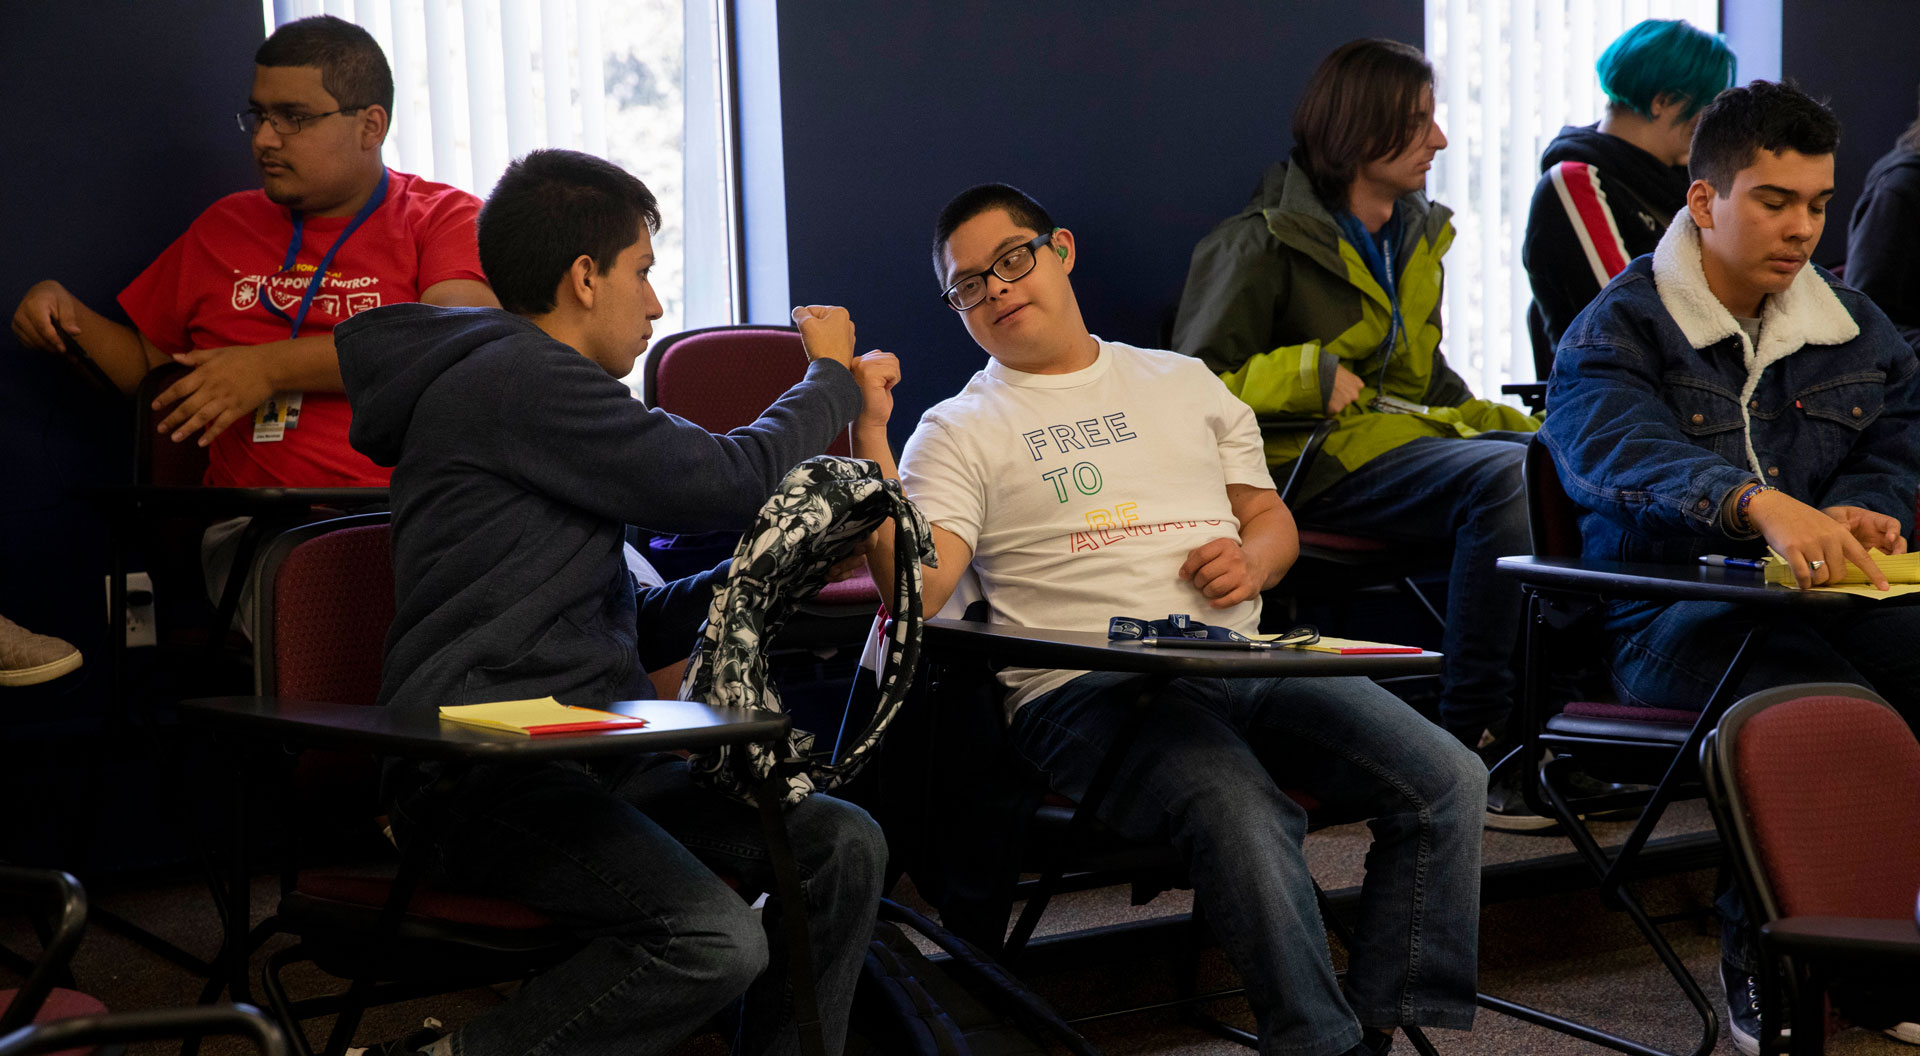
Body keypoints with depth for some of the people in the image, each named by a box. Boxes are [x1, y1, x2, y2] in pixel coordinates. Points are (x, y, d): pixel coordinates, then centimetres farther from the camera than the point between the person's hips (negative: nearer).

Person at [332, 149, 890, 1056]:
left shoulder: (535, 388, 24)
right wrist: (829, 378, 8)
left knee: (844, 845, -7)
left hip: (584, 756, 10)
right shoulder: (515, 378, -9)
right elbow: (726, 482, -10)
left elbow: (634, 627, 27)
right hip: (480, 770, -10)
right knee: (716, 940, -29)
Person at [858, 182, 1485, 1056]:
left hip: (1243, 662, 5)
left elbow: (1270, 516, 30)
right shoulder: (961, 432, 10)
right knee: (1246, 815, -35)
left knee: (1446, 781, -16)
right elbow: (915, 592, -5)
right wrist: (868, 439, -15)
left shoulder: (1183, 383, 25)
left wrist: (1252, 561, 6)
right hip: (1086, 690, -5)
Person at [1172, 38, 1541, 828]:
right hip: (1312, 463, -7)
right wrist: (1308, 372, -17)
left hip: (1404, 433, 7)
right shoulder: (1265, 244, -3)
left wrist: (1526, 427, 13)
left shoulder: (1416, 237, 20)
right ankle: (1473, 742, -33)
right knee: (1503, 478, -32)